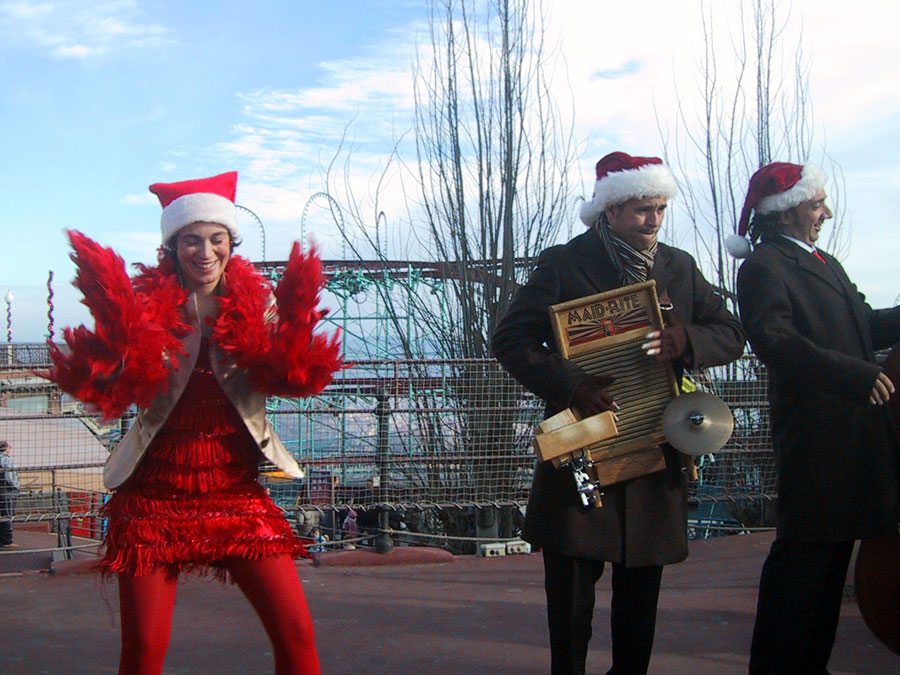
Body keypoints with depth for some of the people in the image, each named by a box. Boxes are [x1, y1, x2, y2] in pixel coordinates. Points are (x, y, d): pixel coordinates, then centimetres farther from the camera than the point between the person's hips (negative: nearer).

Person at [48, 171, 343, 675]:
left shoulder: (255, 301, 5)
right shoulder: (148, 302, 1)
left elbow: (291, 377, -8)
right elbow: (114, 391, -10)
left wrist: (296, 325, -26)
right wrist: (112, 321, -26)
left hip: (237, 491, 1)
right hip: (157, 496, -1)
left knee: (296, 633, -6)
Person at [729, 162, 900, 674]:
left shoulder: (826, 265, 22)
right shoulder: (764, 267, -9)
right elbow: (777, 343, -22)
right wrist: (857, 375, -26)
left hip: (853, 432, 9)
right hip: (813, 433, -9)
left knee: (835, 551, 13)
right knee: (804, 552, -7)